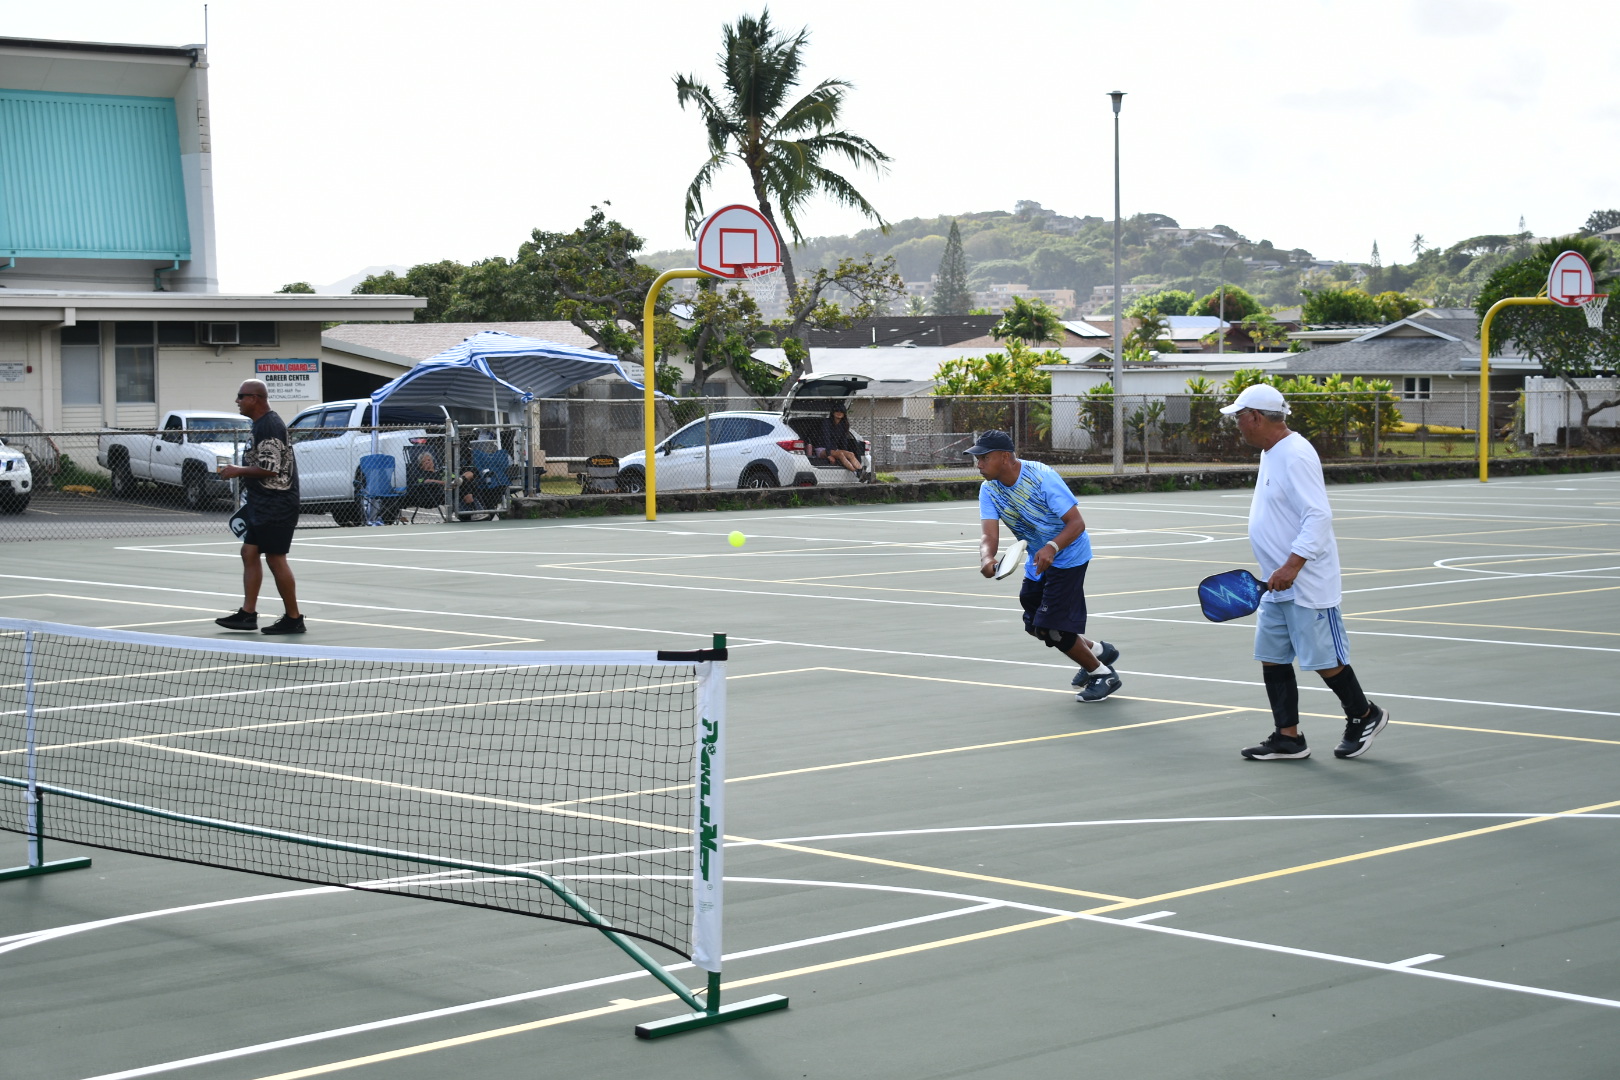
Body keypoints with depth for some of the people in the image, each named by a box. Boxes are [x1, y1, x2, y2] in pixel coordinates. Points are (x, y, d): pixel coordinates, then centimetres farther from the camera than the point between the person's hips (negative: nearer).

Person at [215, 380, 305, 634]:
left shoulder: (269, 427, -18)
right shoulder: (261, 424, 15)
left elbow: (270, 468, -23)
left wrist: (239, 471, -13)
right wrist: (241, 472, 18)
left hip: (276, 505, -11)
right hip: (263, 506, 11)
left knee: (275, 559, -6)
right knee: (249, 553, 10)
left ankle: (294, 618, 1)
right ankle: (247, 613, 12)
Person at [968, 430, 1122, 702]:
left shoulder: (1042, 477, -28)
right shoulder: (989, 489, -9)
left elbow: (1077, 522, -29)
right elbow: (989, 534, -21)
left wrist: (1053, 547, -47)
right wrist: (986, 559, -44)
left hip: (1067, 555, -8)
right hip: (1038, 559, 8)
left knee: (1051, 628, -13)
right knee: (1036, 626, 16)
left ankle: (1103, 674, 7)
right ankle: (1097, 651, 36)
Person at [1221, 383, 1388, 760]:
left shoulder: (1295, 456, -19)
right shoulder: (1272, 453, 12)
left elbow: (1319, 516, -25)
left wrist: (1292, 566, -31)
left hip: (1306, 584, -10)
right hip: (1279, 585, 10)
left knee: (1324, 659, -1)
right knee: (1272, 658, 7)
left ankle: (1364, 716, 19)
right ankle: (1288, 737, 12)